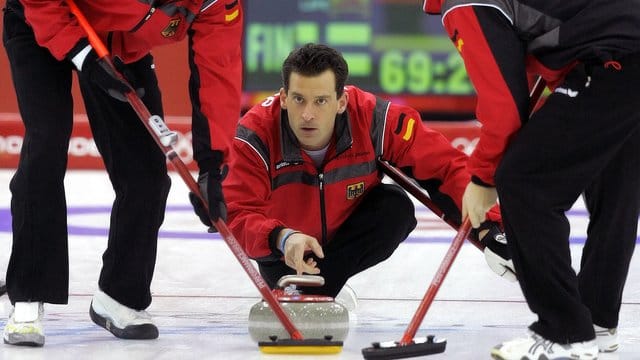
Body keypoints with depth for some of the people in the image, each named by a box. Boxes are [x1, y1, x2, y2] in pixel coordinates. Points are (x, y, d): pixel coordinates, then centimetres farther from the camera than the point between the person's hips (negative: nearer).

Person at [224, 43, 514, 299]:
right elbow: (237, 215, -37)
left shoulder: (373, 119, -29)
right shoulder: (256, 134, -33)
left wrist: (487, 227, -36)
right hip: (282, 246, 0)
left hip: (350, 232, 0)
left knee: (396, 207, -27)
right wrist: (282, 238, -57)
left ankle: (318, 287, -17)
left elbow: (446, 166, -25)